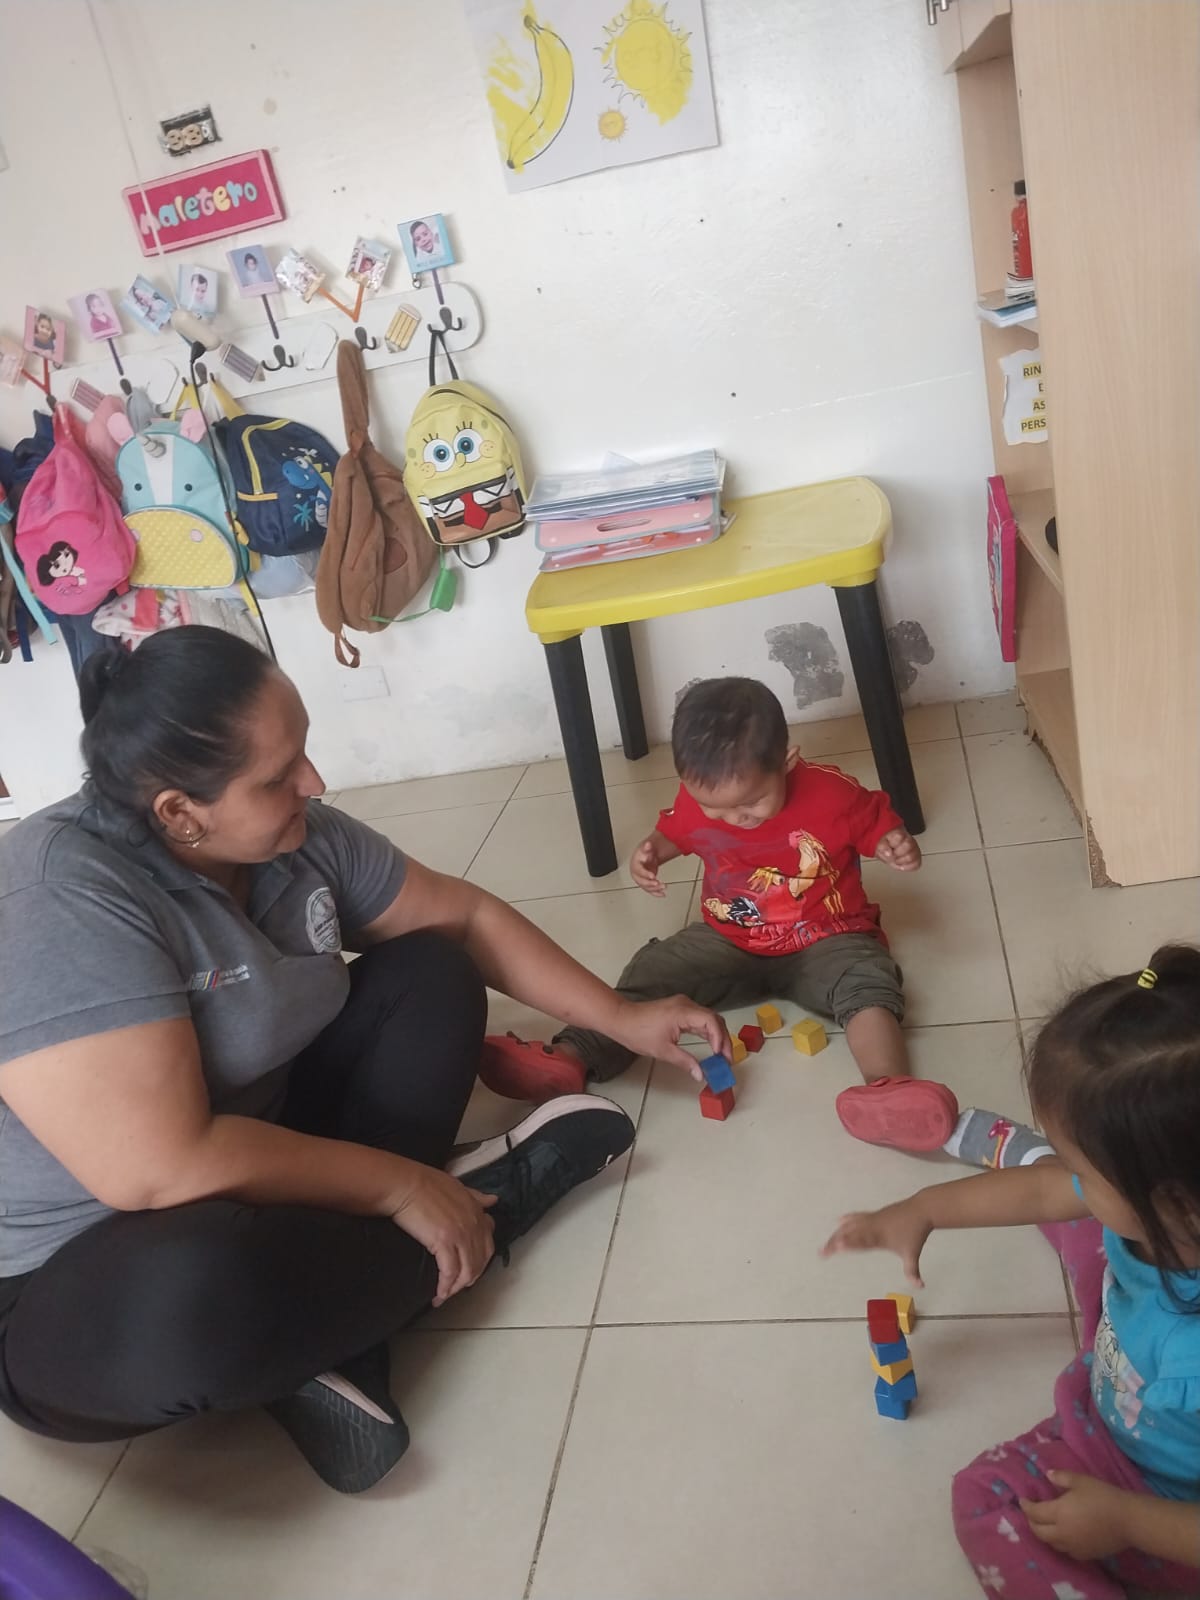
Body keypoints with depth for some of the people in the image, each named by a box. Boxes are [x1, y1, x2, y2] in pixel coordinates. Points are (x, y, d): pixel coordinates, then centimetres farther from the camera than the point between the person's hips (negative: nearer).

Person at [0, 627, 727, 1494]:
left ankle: (333, 1335, -13)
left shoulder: (297, 837, -7)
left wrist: (620, 1016, 3)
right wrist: (400, 1184, -24)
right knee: (203, 1290, -42)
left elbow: (463, 916, 5)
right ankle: (484, 1203, -10)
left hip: (252, 1158, 8)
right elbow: (165, 1169, -34)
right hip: (80, 1284, -7)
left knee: (431, 973, 0)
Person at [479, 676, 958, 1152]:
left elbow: (876, 823, -4)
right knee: (652, 970, -13)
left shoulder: (831, 792, -21)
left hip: (825, 941, -3)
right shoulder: (697, 798, -10)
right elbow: (674, 831, 12)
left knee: (866, 979, -33)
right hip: (729, 942, 4)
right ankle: (568, 1060, -24)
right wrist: (651, 850, -9)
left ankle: (888, 1090, -56)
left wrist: (896, 846, -26)